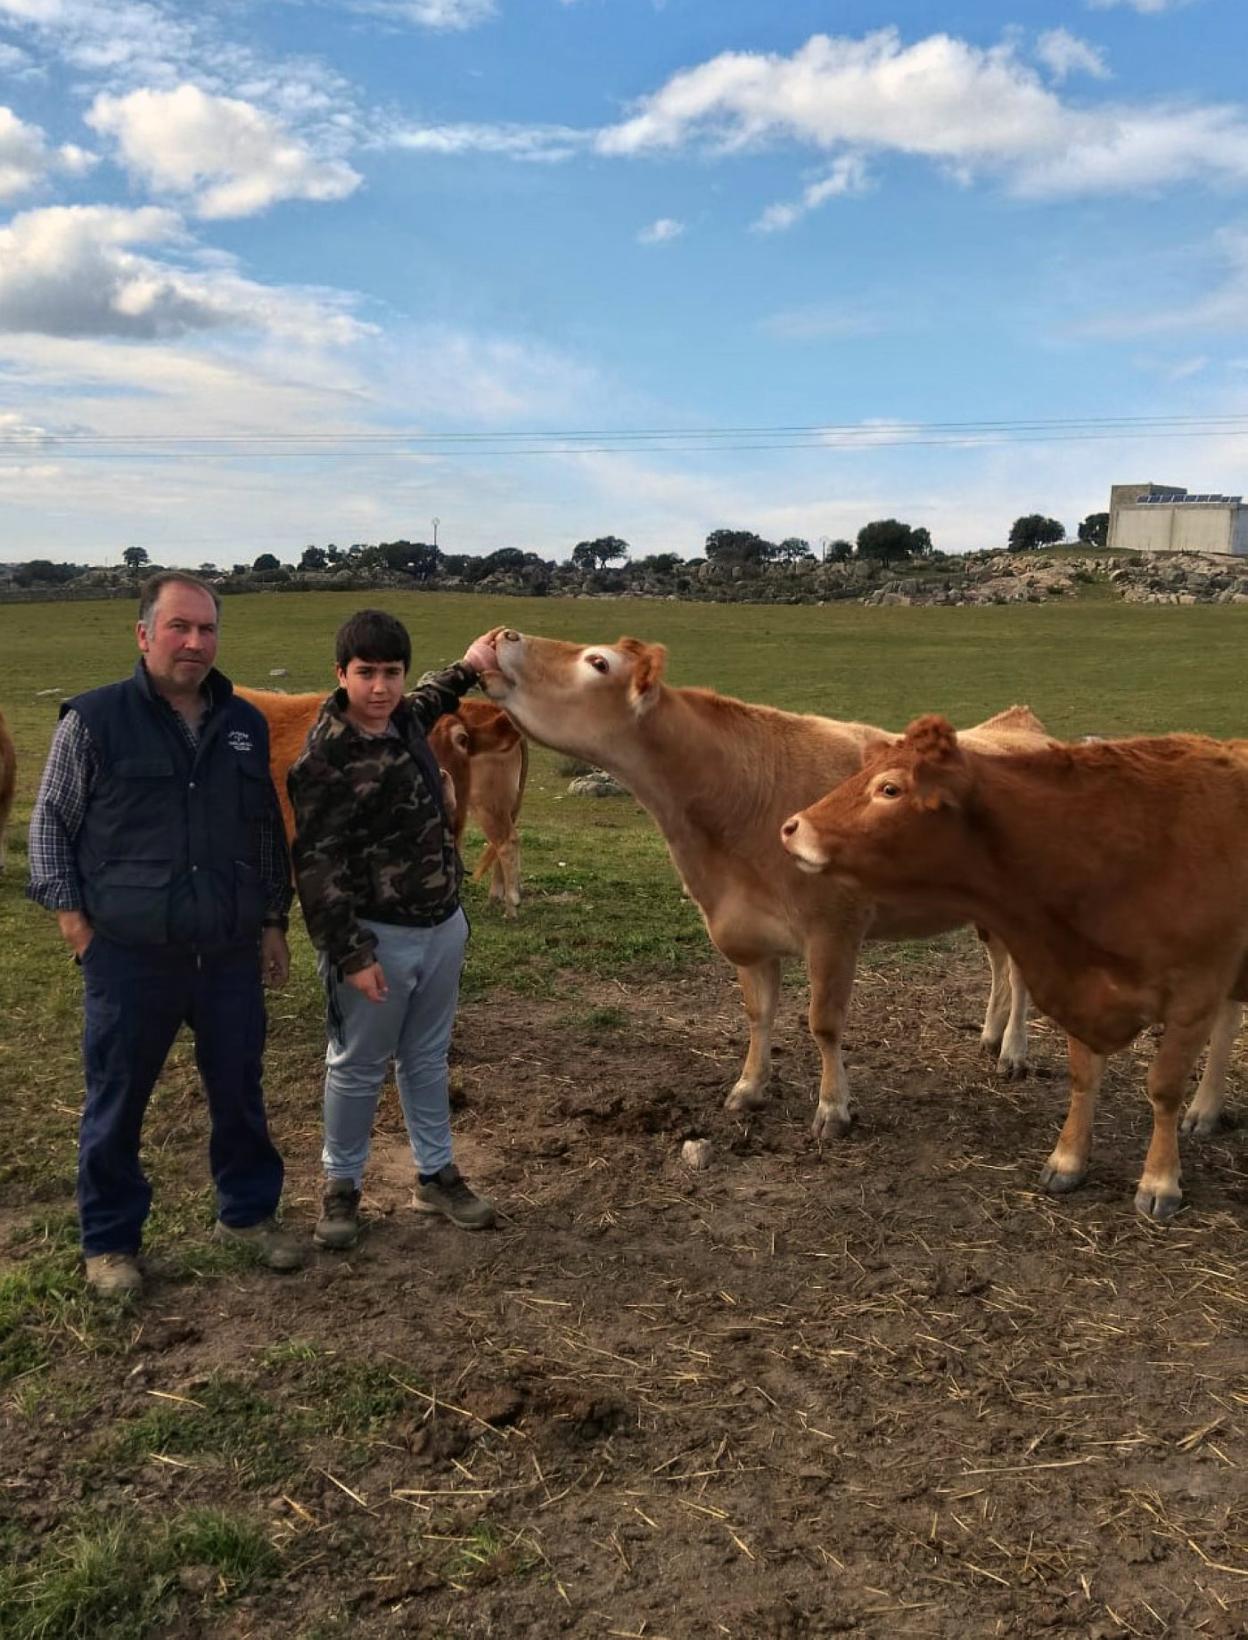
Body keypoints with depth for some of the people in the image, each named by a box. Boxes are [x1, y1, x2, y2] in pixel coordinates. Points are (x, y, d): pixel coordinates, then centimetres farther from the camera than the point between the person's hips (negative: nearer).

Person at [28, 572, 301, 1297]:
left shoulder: (246, 724, 7)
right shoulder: (93, 720, -6)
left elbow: (269, 831, 15)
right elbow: (50, 824, 1)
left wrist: (274, 921, 14)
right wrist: (74, 918, -6)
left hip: (232, 954, 3)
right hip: (129, 957, -3)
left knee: (240, 1092, 14)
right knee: (117, 1102, 9)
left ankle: (248, 1211, 34)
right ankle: (110, 1241, 27)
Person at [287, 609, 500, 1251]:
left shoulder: (403, 718, 2)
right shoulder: (324, 762, -21)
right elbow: (317, 867, -20)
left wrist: (467, 668, 29)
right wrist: (351, 956, -21)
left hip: (442, 926, 7)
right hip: (378, 937, -7)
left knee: (427, 1058, 19)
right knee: (357, 1067, 8)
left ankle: (436, 1175, 33)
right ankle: (341, 1186, 27)